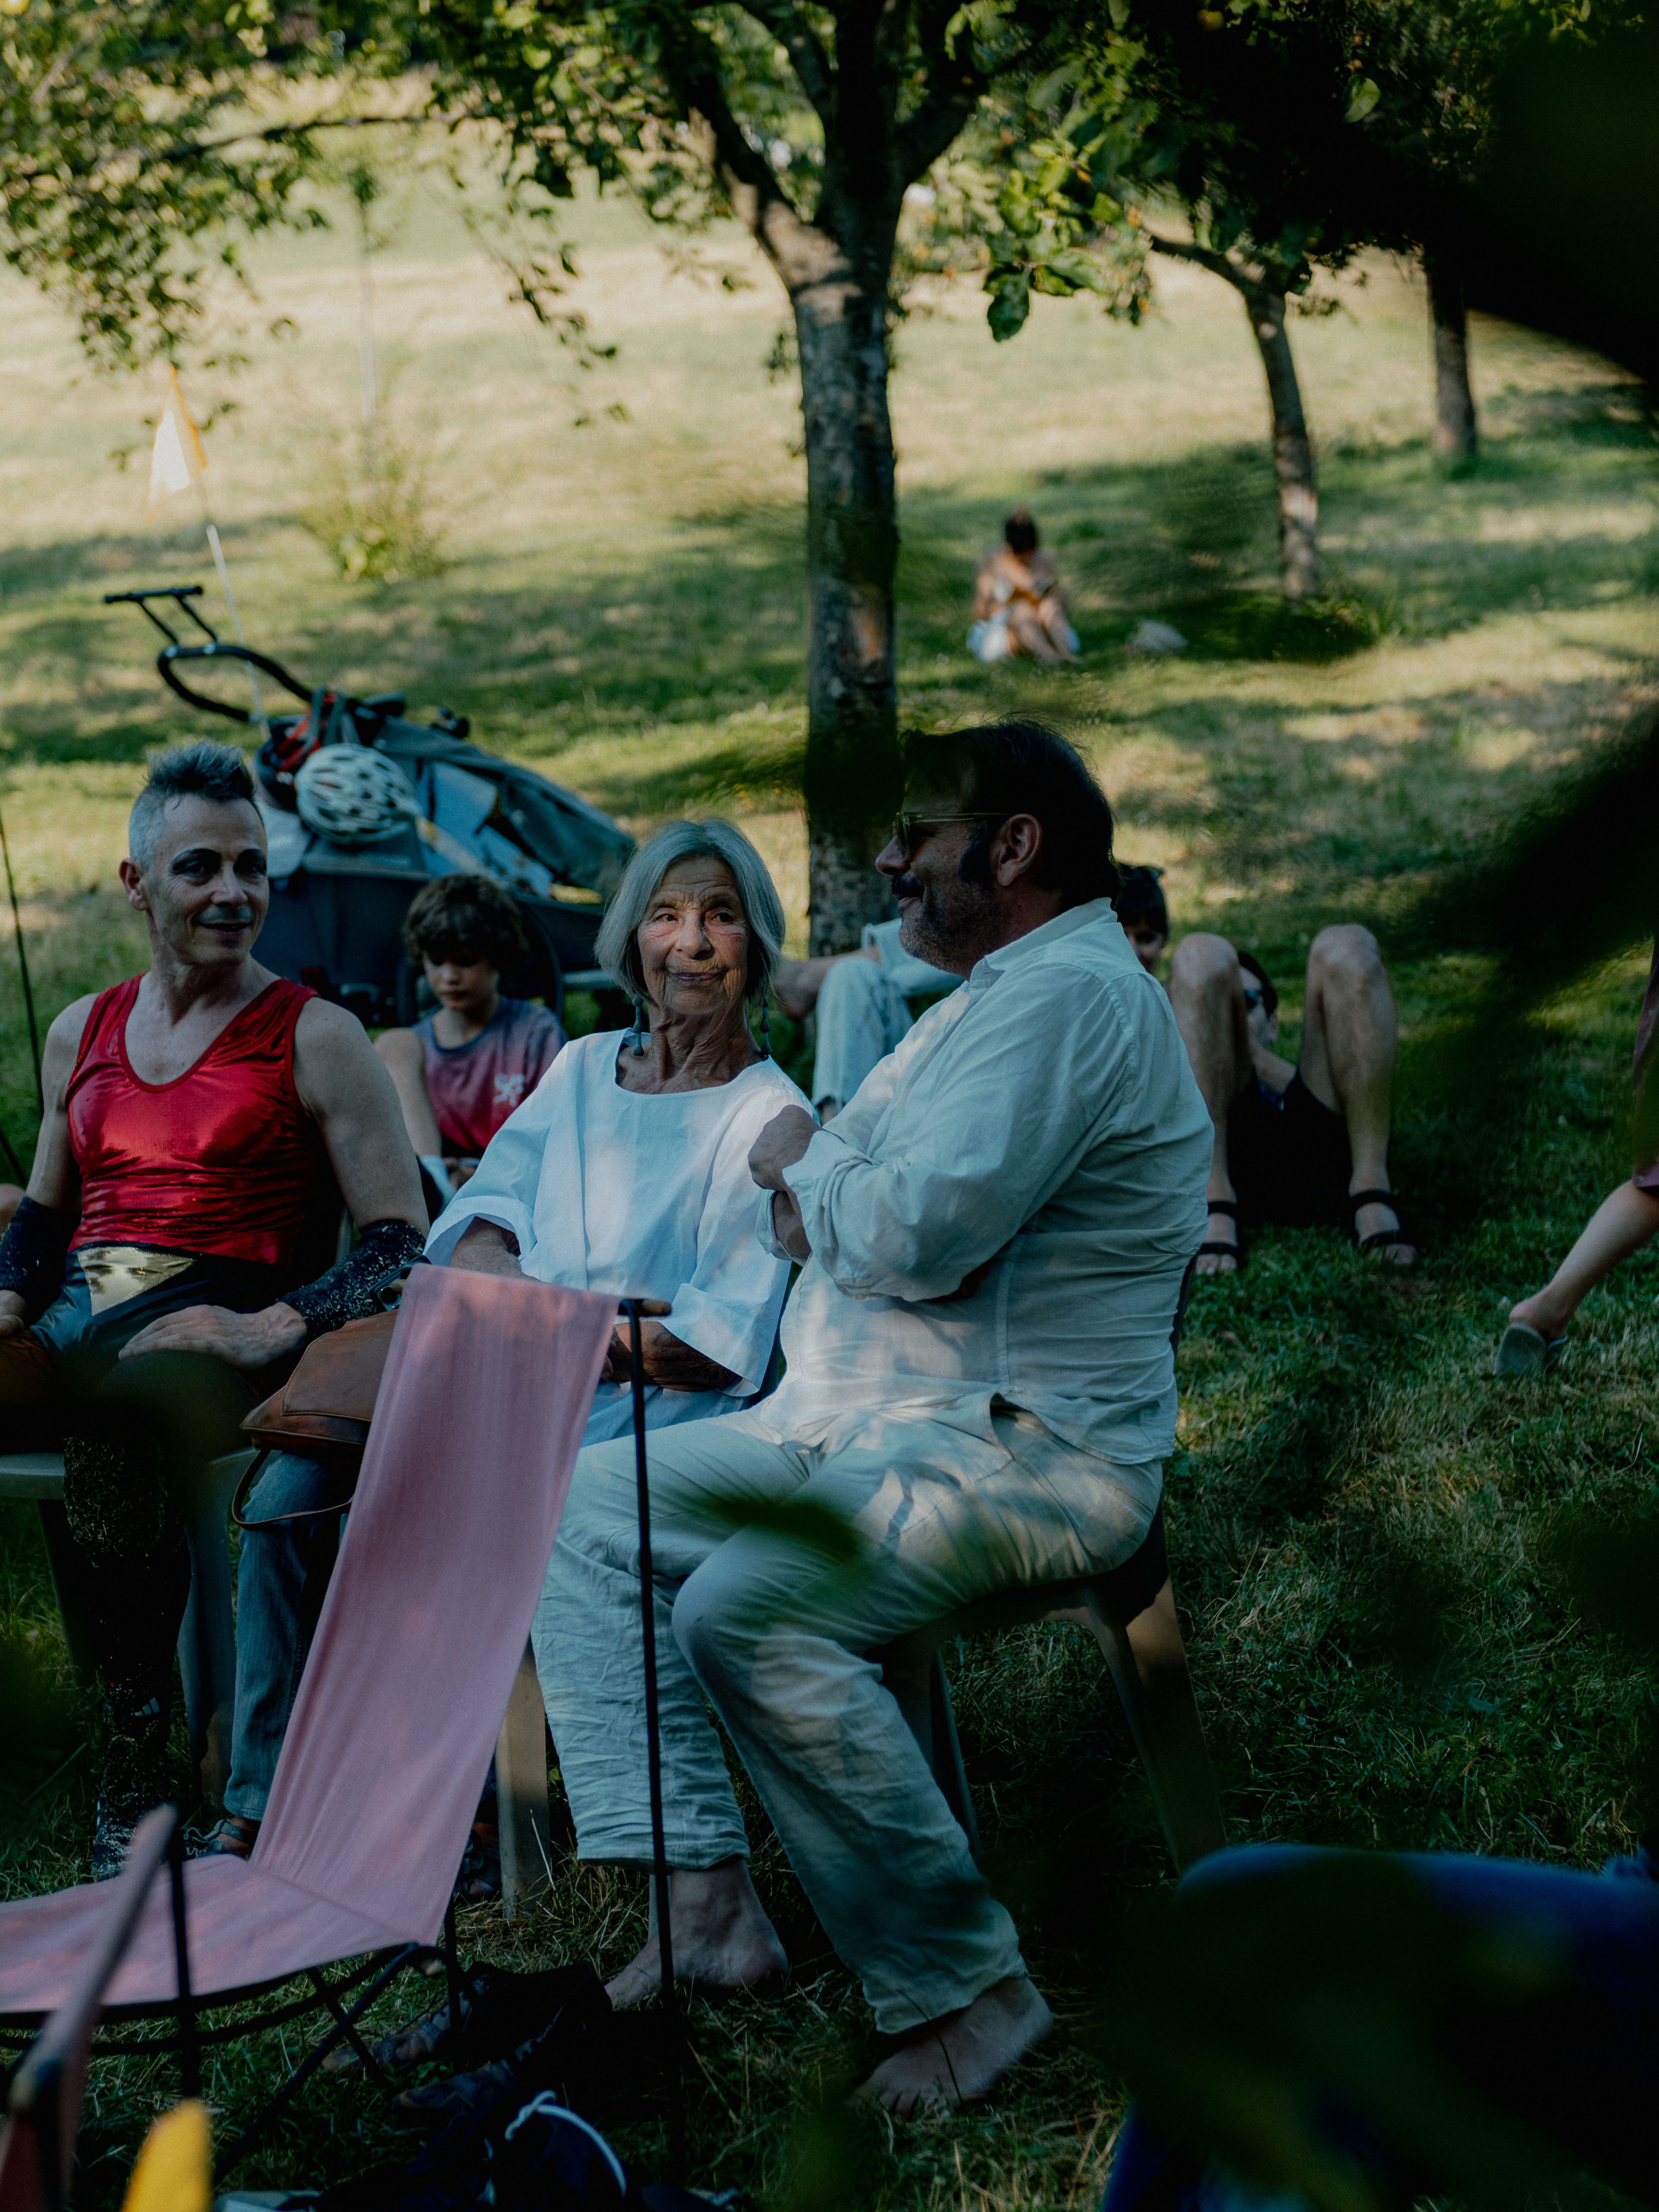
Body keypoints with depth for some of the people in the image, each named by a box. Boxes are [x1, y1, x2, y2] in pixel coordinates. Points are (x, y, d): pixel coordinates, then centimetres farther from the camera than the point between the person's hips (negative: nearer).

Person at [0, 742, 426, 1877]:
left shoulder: (314, 1037, 6)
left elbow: (403, 1241, 0)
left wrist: (273, 1329, -15)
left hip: (207, 1333, -5)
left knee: (114, 1418, -39)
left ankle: (138, 1783, -30)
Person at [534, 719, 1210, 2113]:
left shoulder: (1069, 995, -15)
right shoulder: (1006, 992, 22)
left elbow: (921, 1236, -25)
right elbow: (891, 1204, 28)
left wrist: (807, 1163, -4)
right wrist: (816, 1192, 4)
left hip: (1022, 1448, -11)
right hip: (852, 1424, 11)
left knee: (744, 1611, -31)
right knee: (587, 1508, 3)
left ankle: (969, 1989, -18)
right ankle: (706, 1904, -8)